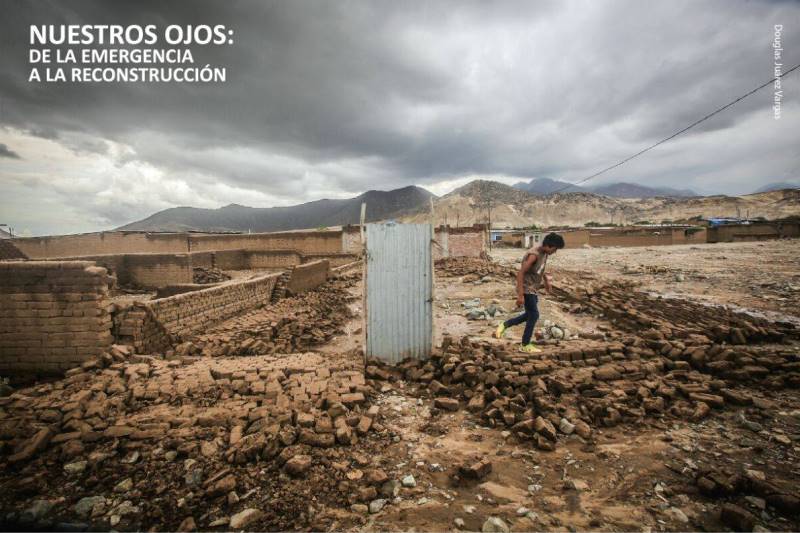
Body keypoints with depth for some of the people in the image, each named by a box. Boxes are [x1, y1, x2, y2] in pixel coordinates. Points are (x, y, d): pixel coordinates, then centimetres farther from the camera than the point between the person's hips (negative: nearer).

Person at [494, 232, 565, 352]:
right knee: (534, 315, -3)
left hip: (533, 290, 9)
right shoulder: (533, 255, -25)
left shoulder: (544, 253, 3)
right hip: (526, 289, -9)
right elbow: (520, 273, -27)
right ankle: (525, 345, 8)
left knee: (530, 315, 15)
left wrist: (546, 280, 31)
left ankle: (505, 325, 26)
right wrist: (520, 295, -27)